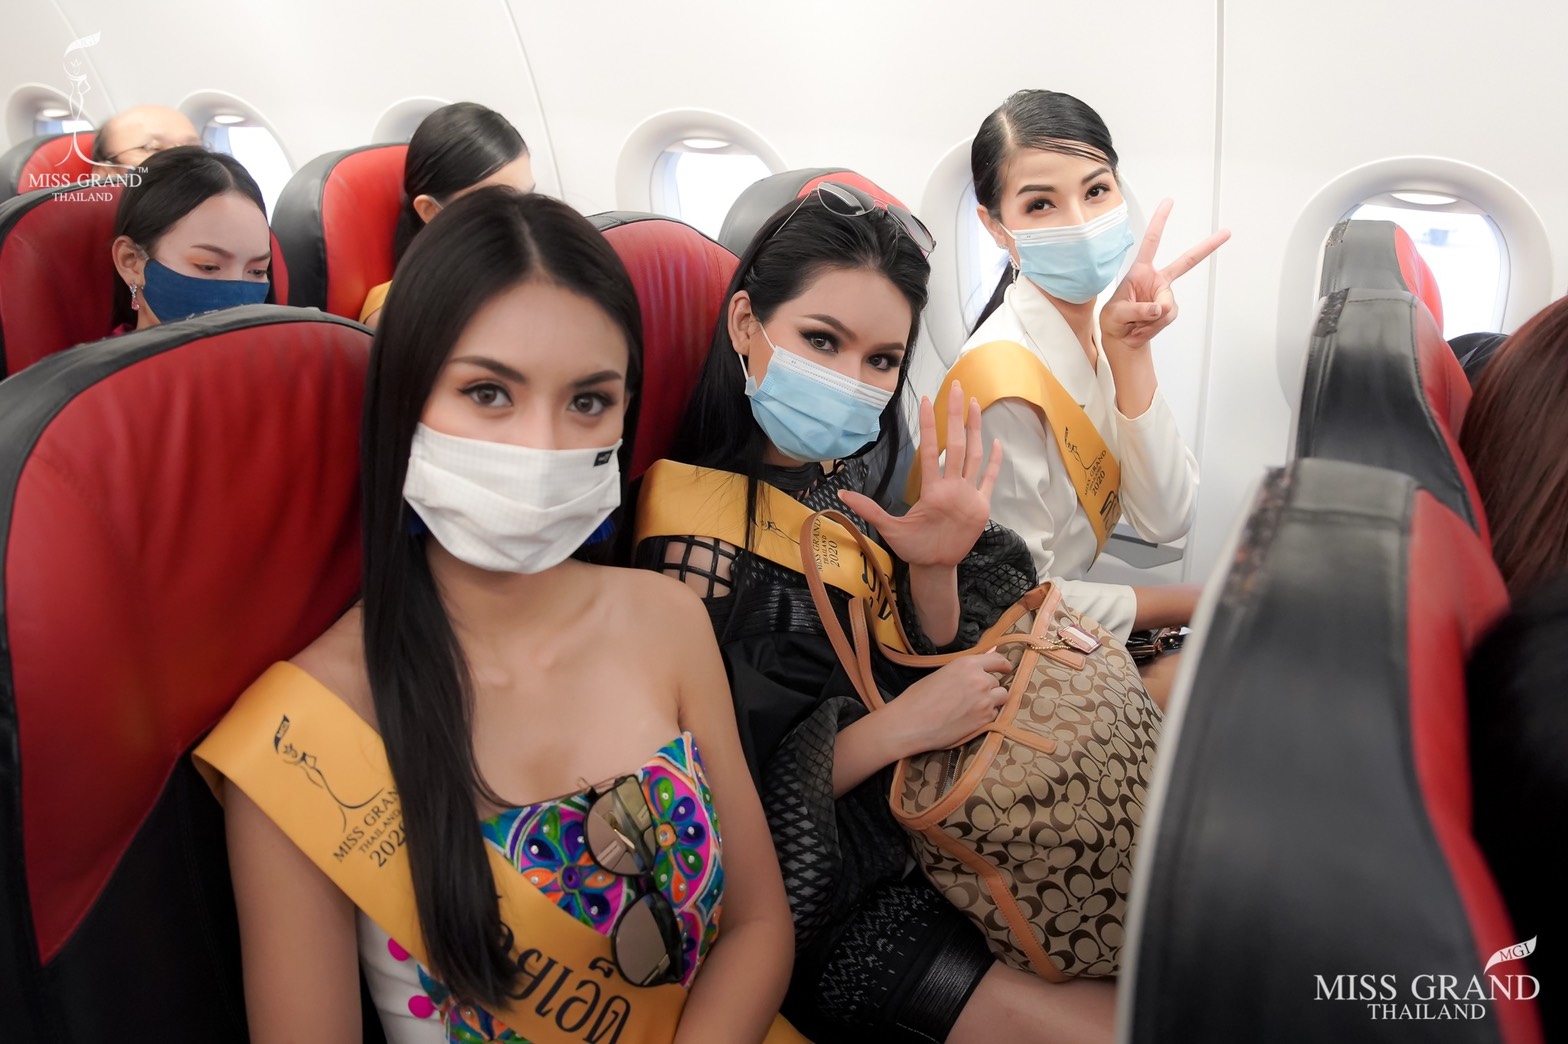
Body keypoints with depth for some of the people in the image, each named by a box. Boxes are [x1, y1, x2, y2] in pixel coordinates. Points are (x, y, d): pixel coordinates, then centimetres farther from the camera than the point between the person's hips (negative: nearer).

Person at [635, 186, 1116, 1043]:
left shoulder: (857, 475, -1)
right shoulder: (700, 530, -20)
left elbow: (928, 673, 5)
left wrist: (934, 568, -13)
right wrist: (899, 728, -23)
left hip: (924, 814, 7)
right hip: (821, 897, -6)